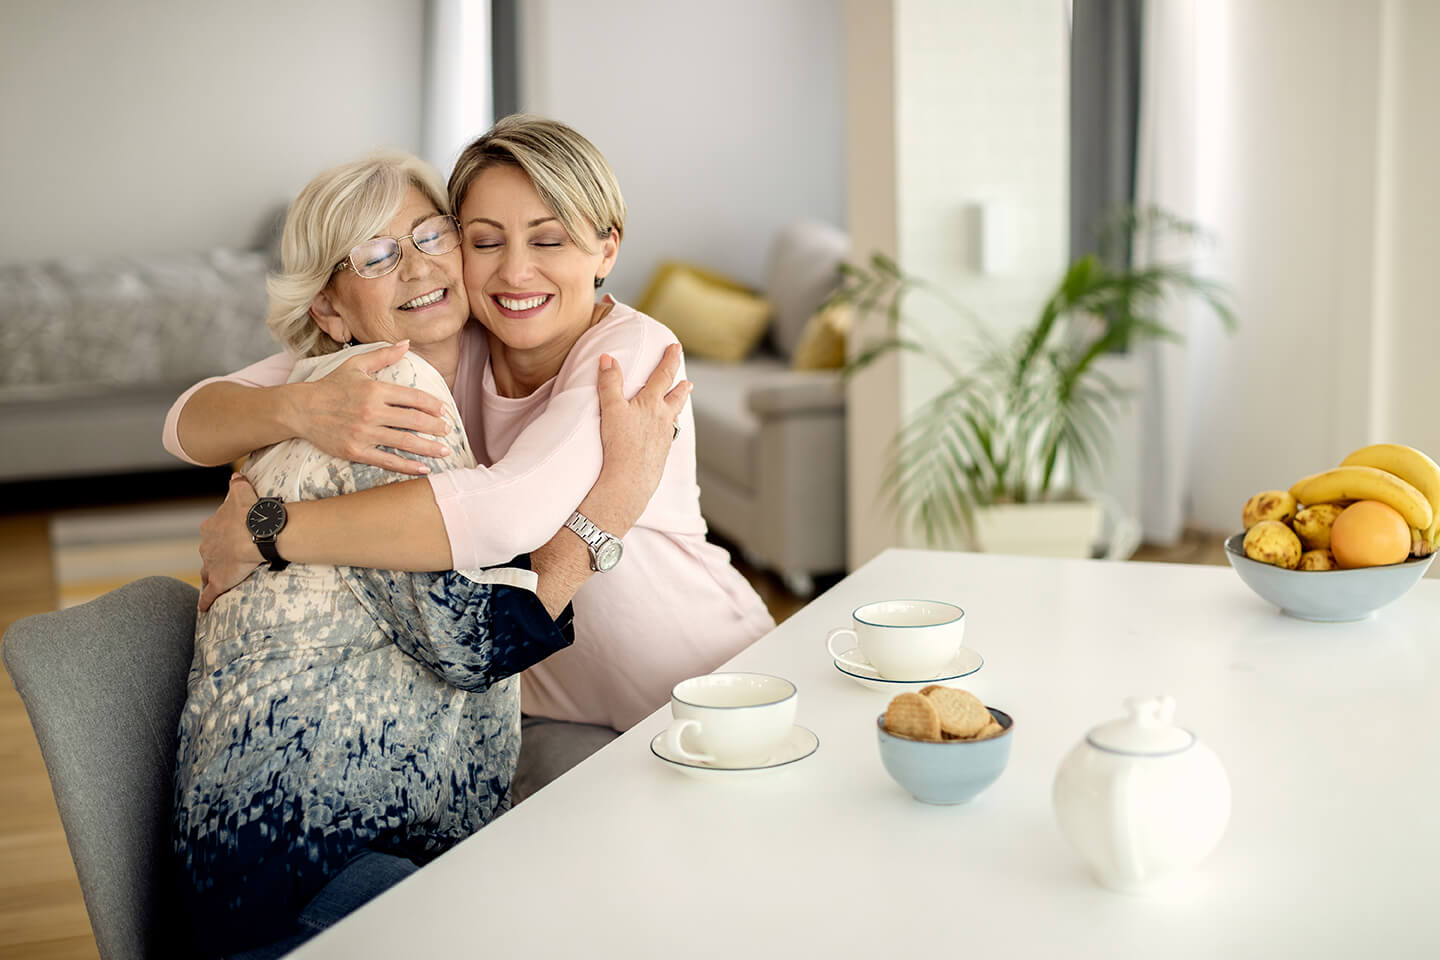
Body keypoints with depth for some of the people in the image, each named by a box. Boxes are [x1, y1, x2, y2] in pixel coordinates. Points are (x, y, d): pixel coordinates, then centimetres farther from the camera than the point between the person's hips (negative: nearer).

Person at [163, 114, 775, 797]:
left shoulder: (634, 351, -21)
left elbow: (507, 512, -40)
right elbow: (190, 422, -12)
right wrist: (298, 408, -36)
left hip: (712, 688, -2)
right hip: (557, 714, 2)